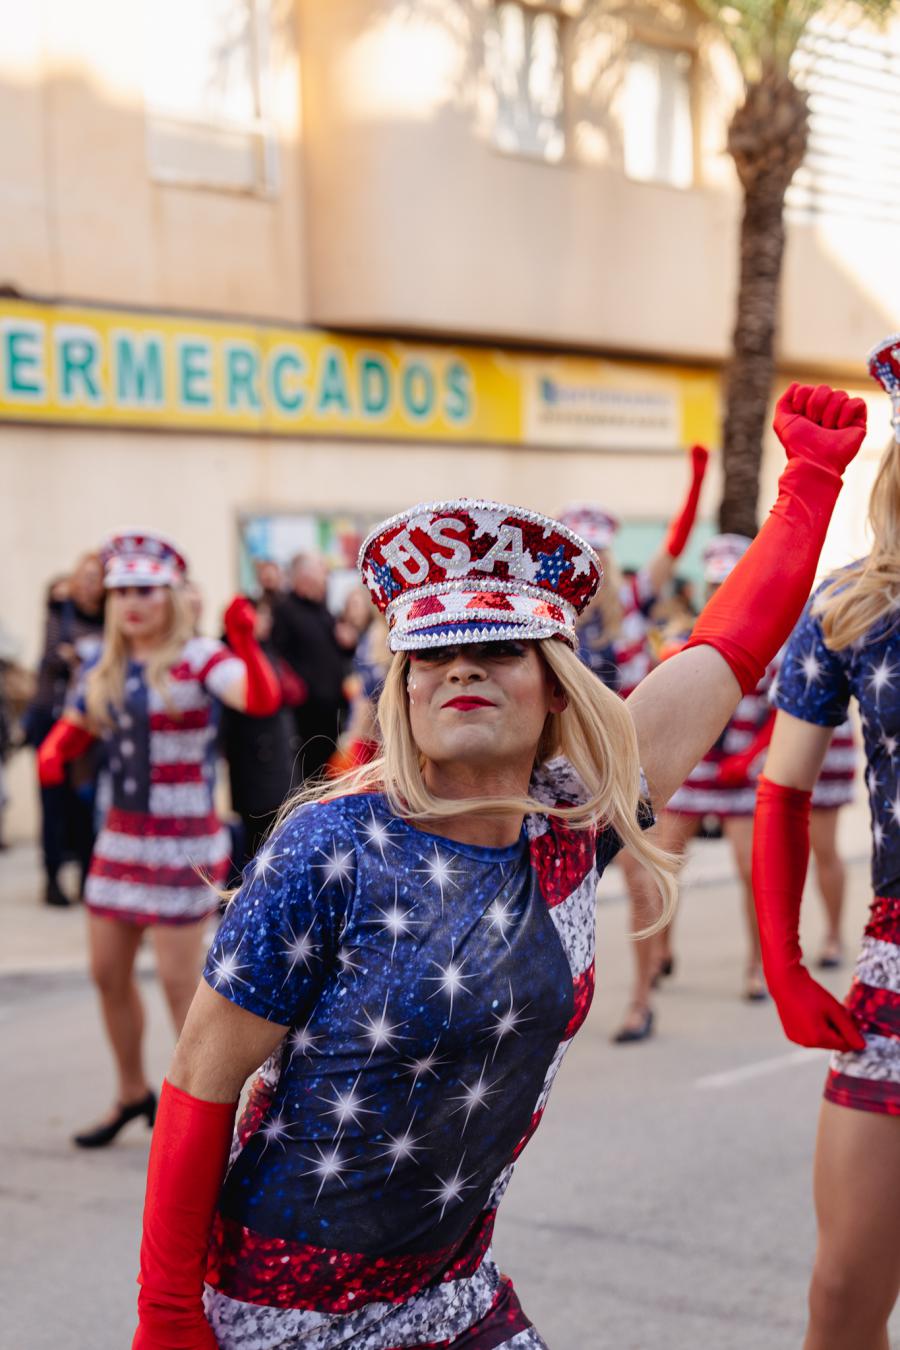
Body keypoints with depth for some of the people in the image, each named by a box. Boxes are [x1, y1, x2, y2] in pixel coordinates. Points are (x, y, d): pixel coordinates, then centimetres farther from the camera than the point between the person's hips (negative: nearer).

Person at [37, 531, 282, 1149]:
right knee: (108, 973, 15)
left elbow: (262, 699, -29)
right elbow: (73, 730, 19)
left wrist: (245, 642, -48)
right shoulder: (103, 670, 7)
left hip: (183, 839, -7)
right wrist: (52, 753, -5)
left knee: (180, 981, -3)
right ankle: (133, 1094, 34)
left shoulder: (196, 660, -12)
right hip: (122, 835, 7)